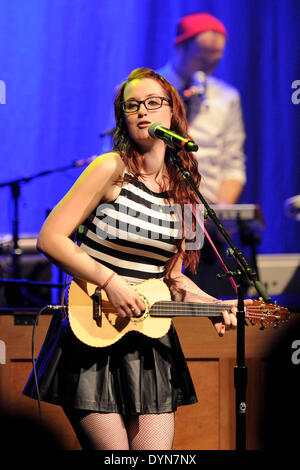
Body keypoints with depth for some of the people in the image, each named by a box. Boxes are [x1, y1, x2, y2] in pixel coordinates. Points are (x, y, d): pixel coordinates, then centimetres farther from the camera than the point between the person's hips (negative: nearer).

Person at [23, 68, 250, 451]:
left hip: (149, 339, 5)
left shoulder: (181, 187, 8)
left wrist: (213, 305, -3)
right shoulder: (112, 169, -8)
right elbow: (50, 238, -12)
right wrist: (111, 282, -18)